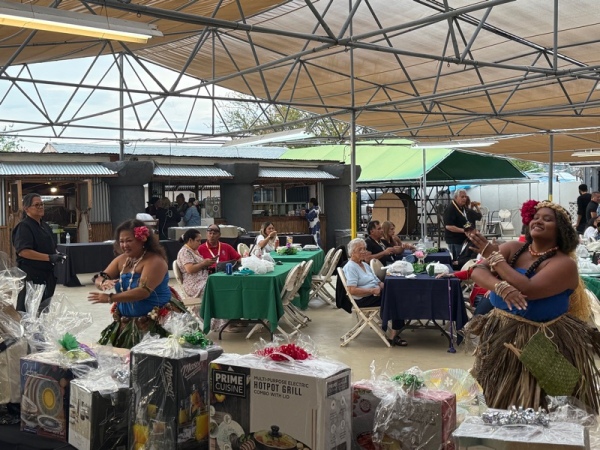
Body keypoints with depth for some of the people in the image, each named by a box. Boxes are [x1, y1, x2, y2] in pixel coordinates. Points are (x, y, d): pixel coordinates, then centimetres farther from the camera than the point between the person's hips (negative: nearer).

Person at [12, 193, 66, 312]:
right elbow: (23, 251, -24)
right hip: (30, 276, -9)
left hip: (46, 275, 9)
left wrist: (56, 254, 1)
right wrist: (49, 257, -26)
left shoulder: (45, 226, 14)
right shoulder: (24, 227, -12)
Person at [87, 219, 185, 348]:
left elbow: (143, 292, -25)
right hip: (126, 322, 7)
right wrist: (104, 283, -16)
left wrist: (110, 298, -26)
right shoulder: (122, 259, 7)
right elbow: (99, 278, 8)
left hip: (155, 323, -7)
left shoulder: (154, 261, -15)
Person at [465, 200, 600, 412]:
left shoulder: (564, 264, -13)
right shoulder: (513, 248, 1)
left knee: (535, 412, 3)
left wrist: (494, 256, -18)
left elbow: (528, 289, -26)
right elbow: (477, 272, -9)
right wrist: (501, 287, -30)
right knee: (497, 404, 16)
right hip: (501, 335, 5)